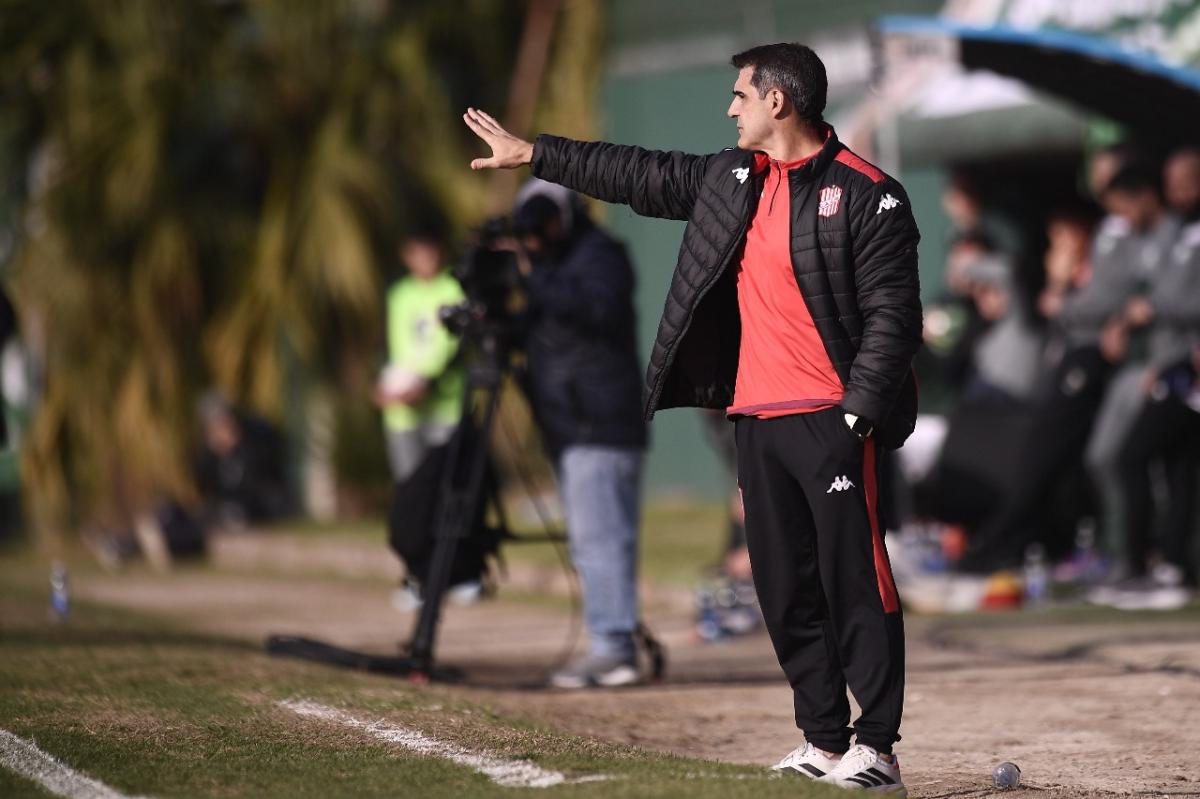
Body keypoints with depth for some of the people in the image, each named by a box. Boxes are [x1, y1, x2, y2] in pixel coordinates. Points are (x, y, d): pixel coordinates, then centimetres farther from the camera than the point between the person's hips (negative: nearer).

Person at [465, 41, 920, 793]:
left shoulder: (867, 196, -9)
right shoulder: (732, 178, 14)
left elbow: (893, 315, -11)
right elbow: (641, 176, 25)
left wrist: (857, 412, -18)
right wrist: (533, 153, 27)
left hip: (831, 421, -8)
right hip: (759, 419, 8)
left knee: (854, 581, -8)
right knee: (785, 590, 9)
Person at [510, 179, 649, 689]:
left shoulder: (599, 255, -6)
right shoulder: (555, 264, 23)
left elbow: (601, 307, -23)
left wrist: (539, 283, -25)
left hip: (600, 427, -10)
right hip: (573, 430, 10)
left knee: (598, 537, -14)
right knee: (593, 540, 10)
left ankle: (612, 648, -17)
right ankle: (616, 647, 12)